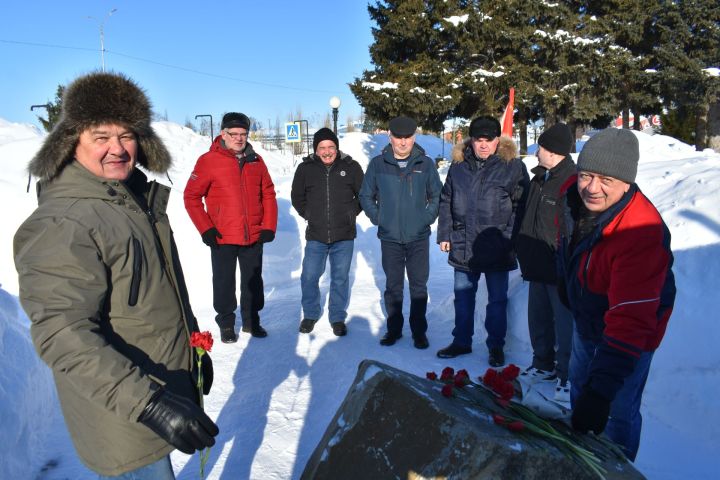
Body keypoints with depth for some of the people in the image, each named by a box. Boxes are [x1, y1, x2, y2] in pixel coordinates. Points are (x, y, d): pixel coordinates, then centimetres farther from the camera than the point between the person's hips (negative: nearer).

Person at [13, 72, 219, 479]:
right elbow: (64, 336, -29)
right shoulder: (60, 225, -22)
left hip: (169, 383, 8)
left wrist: (196, 346, 19)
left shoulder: (141, 199, 6)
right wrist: (148, 402, -37)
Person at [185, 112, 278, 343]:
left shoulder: (256, 160, 5)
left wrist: (269, 227, 1)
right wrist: (206, 229, -11)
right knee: (224, 283, 9)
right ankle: (226, 323, 26)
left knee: (253, 282, 14)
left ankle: (251, 320, 31)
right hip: (223, 239, -3)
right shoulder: (209, 160, -7)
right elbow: (191, 197, -6)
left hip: (254, 237, 4)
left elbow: (268, 194, 9)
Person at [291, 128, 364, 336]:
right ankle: (310, 314, 28)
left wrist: (351, 212, 2)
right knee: (309, 277, 5)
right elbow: (297, 197, 12)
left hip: (344, 236, 0)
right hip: (315, 235, 1)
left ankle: (338, 317, 26)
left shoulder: (351, 167, -3)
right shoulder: (305, 168, -1)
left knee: (340, 278, 9)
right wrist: (309, 214, 5)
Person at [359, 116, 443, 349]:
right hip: (389, 237, 0)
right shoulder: (378, 164, 0)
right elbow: (366, 196, 9)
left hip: (419, 237, 0)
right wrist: (377, 218, 1)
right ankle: (394, 329, 24)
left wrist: (428, 217, -1)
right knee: (393, 286, 10)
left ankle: (419, 331, 18)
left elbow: (437, 196, 9)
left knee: (419, 286, 5)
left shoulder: (426, 164, 1)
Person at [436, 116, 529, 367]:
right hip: (463, 246, 4)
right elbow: (446, 201, 12)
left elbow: (521, 205, -4)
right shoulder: (458, 165, 7)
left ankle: (496, 346, 25)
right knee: (463, 296, 15)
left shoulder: (513, 166, -3)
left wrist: (511, 238, -10)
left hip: (497, 248, -3)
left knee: (497, 300, 9)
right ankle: (461, 341, 30)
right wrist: (444, 234, 7)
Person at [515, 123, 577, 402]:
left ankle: (568, 375, 14)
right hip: (538, 266, 9)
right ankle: (544, 365, 34)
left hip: (560, 271, -9)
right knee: (538, 319, 18)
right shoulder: (540, 179, 13)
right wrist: (523, 252, 20)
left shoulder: (572, 182, -17)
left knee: (564, 324, 1)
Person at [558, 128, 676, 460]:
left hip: (630, 333, -7)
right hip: (586, 320, 8)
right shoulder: (574, 197, -18)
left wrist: (602, 389, -47)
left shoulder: (642, 233, -39)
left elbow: (631, 319, -43)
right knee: (578, 390, 26)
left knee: (620, 412, 4)